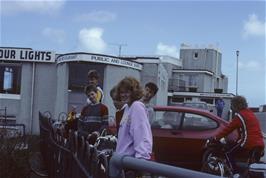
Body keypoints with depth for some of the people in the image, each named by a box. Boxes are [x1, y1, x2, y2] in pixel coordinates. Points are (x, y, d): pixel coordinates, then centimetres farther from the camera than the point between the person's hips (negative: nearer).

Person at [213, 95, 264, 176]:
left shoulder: (239, 115, -6)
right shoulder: (251, 113, 19)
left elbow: (228, 129, -5)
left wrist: (216, 137, 2)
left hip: (248, 143, -8)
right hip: (260, 145, 8)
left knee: (229, 153, 2)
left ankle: (235, 174, -9)